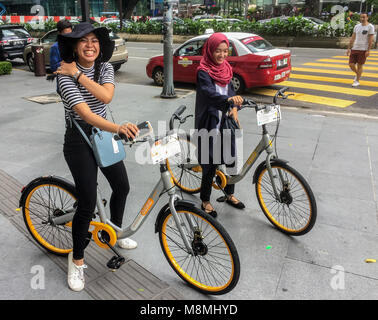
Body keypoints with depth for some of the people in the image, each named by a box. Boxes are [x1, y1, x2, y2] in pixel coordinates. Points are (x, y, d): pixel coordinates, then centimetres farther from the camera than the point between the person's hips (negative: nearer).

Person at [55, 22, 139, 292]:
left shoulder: (105, 67, -2)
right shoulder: (66, 73, -19)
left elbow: (106, 96, -21)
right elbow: (85, 114, -33)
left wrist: (79, 75, -24)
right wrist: (119, 128, -48)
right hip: (79, 141, -6)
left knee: (122, 186, 13)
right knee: (88, 203, -8)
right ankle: (77, 260, 15)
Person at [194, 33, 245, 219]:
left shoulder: (226, 68, 11)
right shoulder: (203, 71, -11)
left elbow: (231, 89, 9)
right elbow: (210, 93, -28)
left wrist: (234, 108, -11)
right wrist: (229, 99, -47)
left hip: (225, 120, 7)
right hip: (209, 121, -6)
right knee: (211, 162, -2)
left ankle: (229, 194, 32)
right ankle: (205, 201, 15)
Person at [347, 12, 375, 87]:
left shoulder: (370, 27, -4)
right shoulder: (357, 26, 10)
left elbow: (371, 39, -8)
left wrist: (368, 51, -14)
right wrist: (349, 48, 9)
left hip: (363, 50, -5)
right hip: (354, 49, 5)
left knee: (359, 66, -1)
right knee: (351, 65, 2)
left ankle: (357, 81, 12)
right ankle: (357, 74, 32)